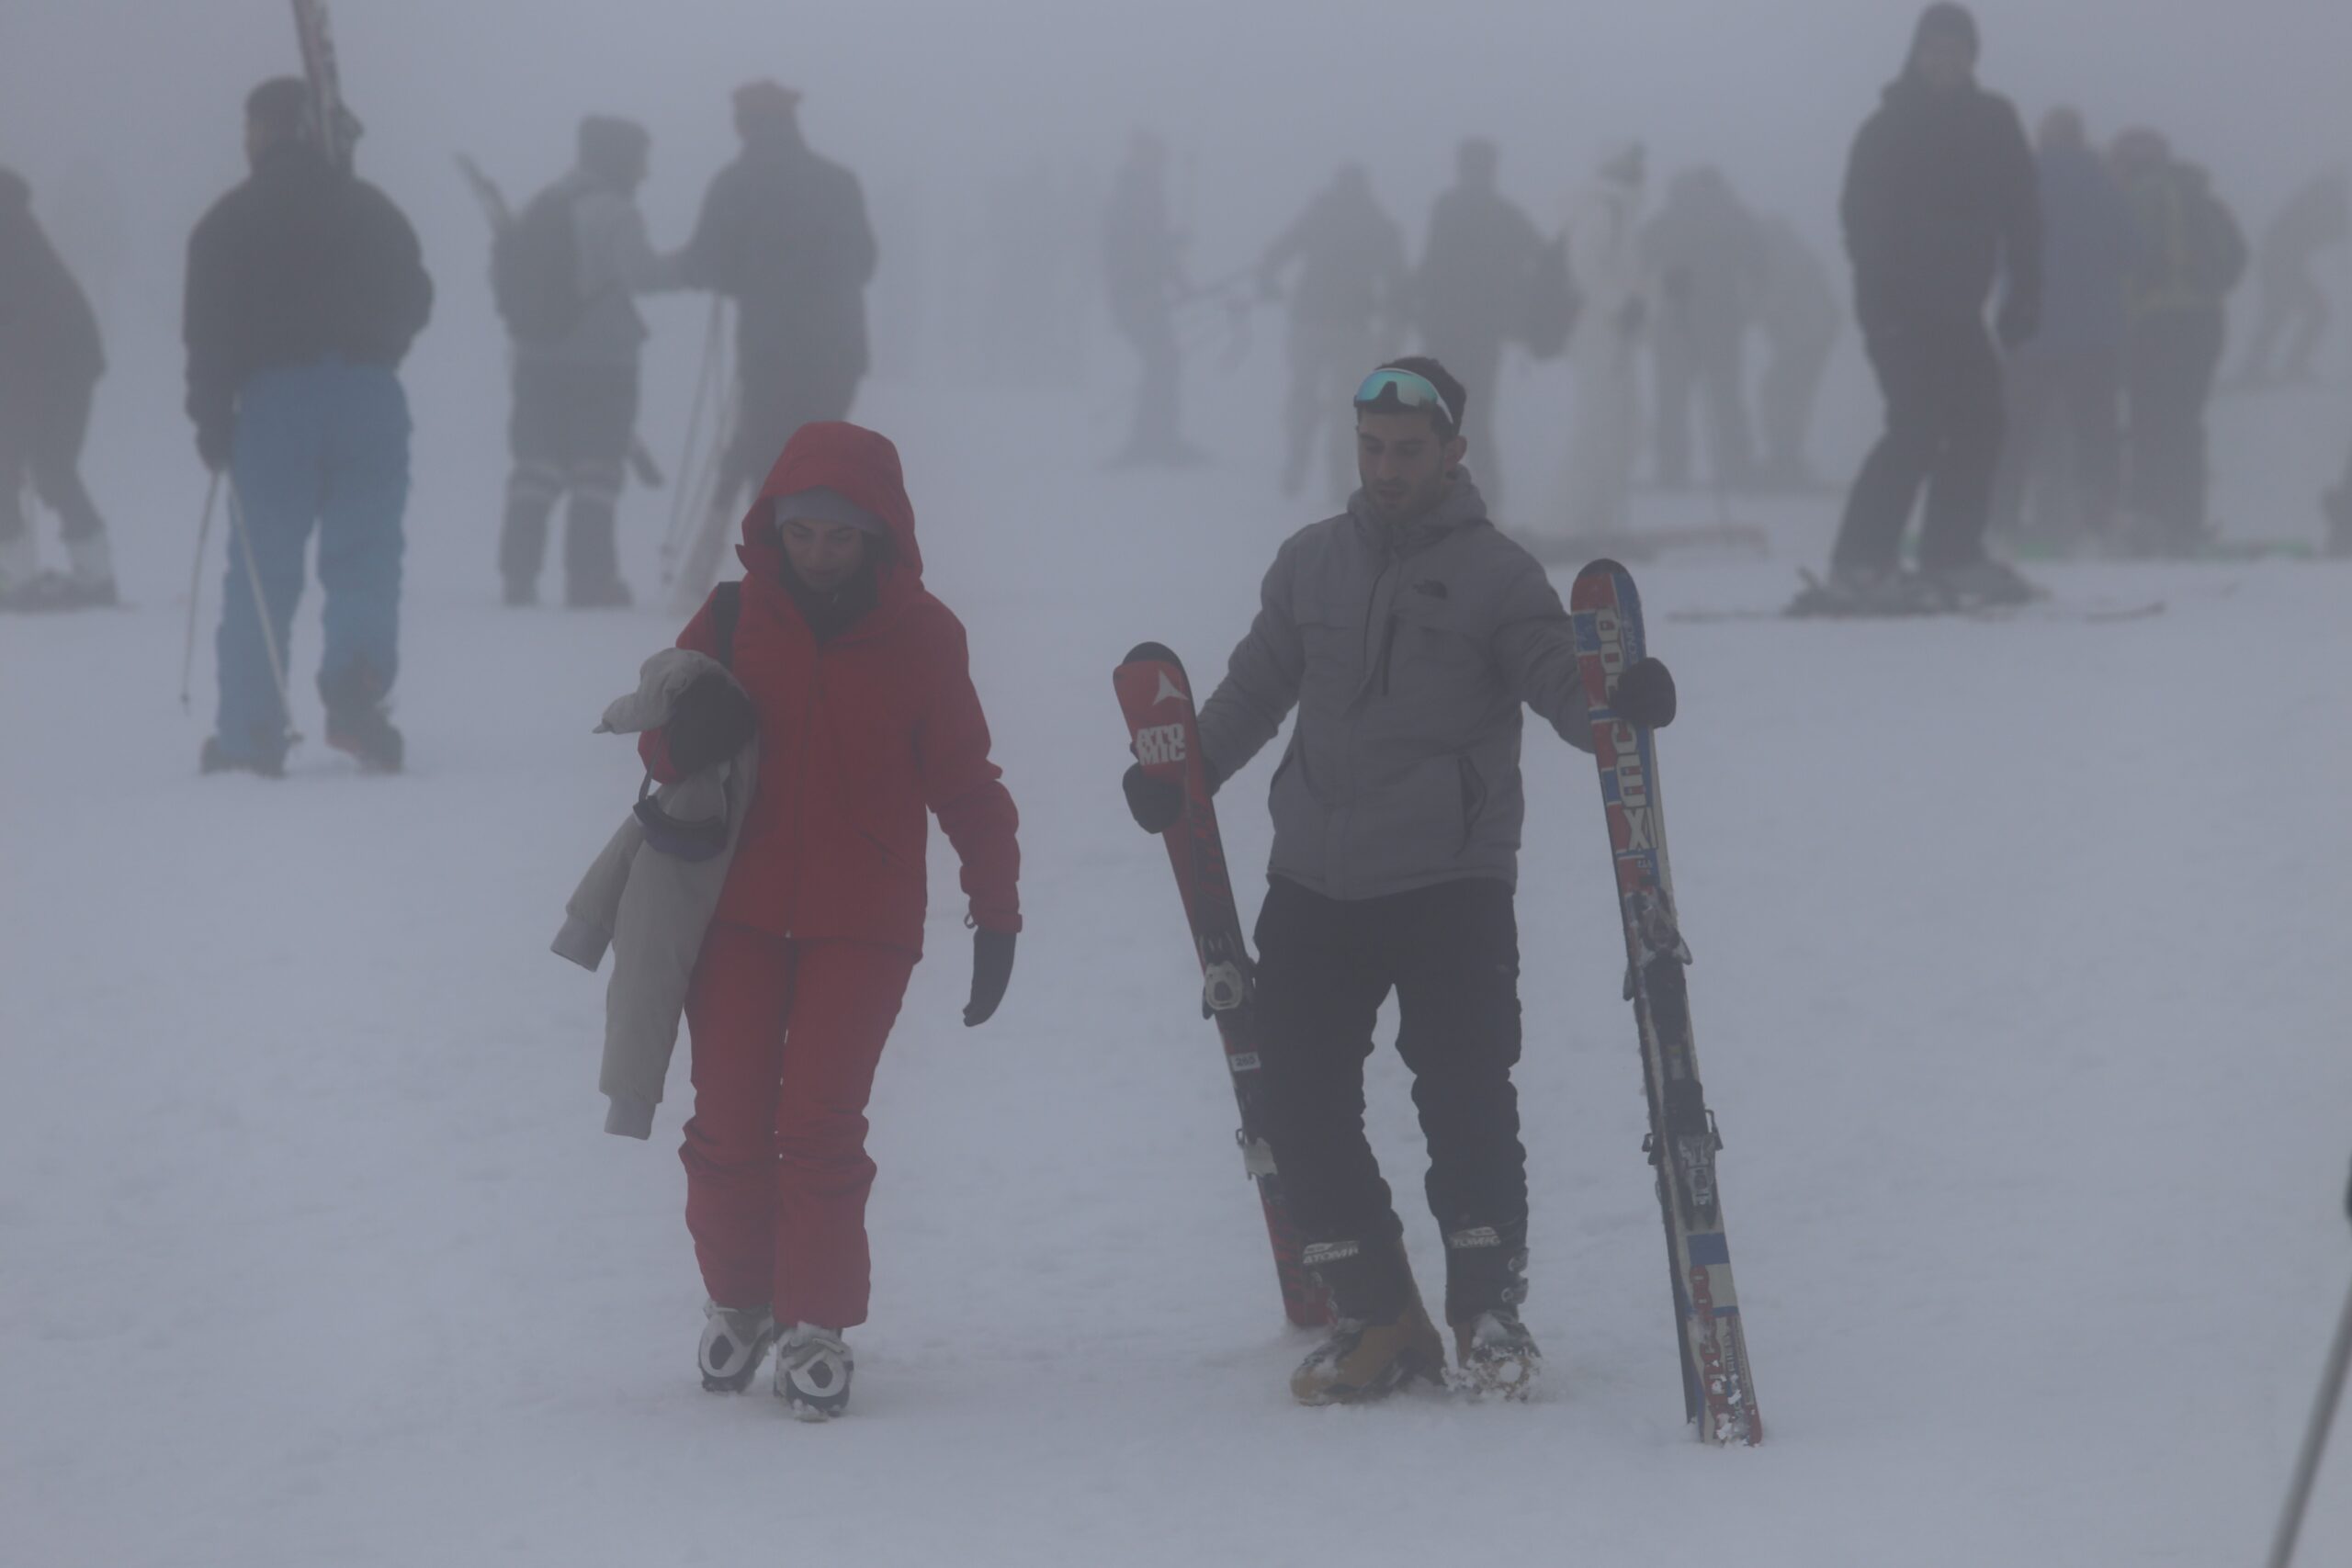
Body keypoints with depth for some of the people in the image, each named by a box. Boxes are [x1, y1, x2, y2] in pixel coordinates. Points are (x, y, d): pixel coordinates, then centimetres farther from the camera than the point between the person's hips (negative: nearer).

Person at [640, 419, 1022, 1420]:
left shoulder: (920, 636, -1)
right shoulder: (735, 619, 1)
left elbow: (964, 781, 4)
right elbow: (663, 745, 6)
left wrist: (995, 912, 1)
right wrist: (687, 733, -19)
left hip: (861, 924, -2)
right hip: (739, 912, 2)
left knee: (819, 1124, -9)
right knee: (730, 1122, 2)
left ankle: (817, 1325, 1)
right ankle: (736, 1297, 23)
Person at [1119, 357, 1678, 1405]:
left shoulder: (1495, 573, -1)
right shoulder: (1311, 563, 12)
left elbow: (1561, 684, -10)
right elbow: (1255, 688, 21)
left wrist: (1620, 704, -32)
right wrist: (1180, 776, 10)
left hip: (1451, 886, -5)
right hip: (1314, 885, 5)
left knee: (1464, 1093, -10)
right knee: (1300, 1102, 2)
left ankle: (1489, 1307, 6)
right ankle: (1377, 1317, 13)